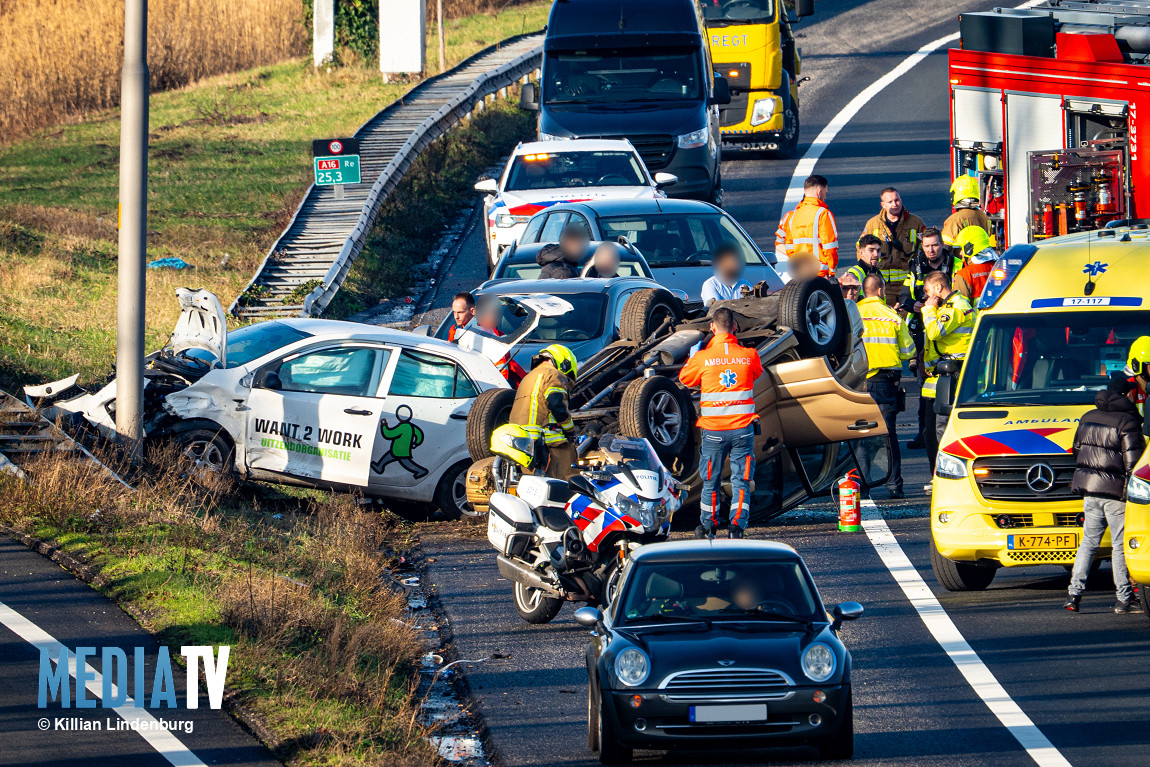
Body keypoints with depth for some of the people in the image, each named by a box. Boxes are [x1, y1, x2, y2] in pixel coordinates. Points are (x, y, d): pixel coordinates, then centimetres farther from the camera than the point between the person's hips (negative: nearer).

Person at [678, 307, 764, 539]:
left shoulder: (703, 357, -8)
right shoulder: (749, 355, -4)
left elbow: (685, 378, 11)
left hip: (714, 429, -1)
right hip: (743, 428, 1)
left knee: (711, 481, 13)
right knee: (741, 481, 5)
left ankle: (708, 527, 22)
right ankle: (737, 526, -4)